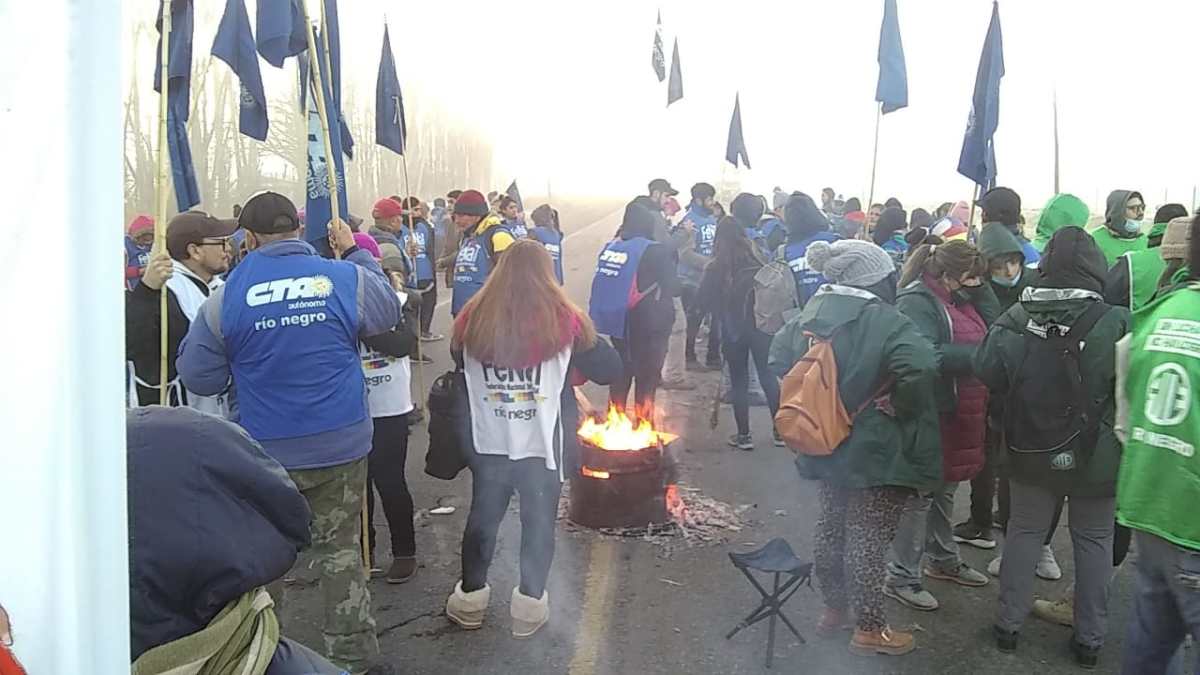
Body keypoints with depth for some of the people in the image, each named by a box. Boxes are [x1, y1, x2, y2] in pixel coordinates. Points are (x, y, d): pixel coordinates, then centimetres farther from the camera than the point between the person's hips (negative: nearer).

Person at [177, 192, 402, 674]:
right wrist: (356, 252, 21)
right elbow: (389, 313, 13)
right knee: (340, 548, 14)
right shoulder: (348, 278, -8)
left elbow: (198, 378, -1)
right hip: (342, 446, 1)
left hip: (266, 452, 0)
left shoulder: (226, 298, -8)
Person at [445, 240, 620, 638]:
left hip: (489, 442, 2)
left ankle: (471, 596, 30)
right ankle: (529, 605, 20)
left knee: (483, 517, 18)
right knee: (539, 522, 13)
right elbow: (609, 369, -2)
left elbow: (458, 362, 12)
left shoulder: (473, 317, -5)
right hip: (542, 444, -2)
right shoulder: (563, 319, -11)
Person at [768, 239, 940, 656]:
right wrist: (899, 405, -18)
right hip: (876, 451, -7)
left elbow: (778, 362, 11)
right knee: (867, 539, 4)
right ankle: (869, 629, 18)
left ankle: (834, 608, 35)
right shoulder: (885, 321, -20)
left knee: (831, 528, 19)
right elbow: (921, 368, -35)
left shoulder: (808, 315, 2)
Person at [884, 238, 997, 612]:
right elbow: (929, 355, -30)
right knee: (922, 494, -1)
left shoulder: (960, 297, 12)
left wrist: (979, 288, -2)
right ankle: (901, 577, 10)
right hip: (931, 414, -9)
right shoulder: (917, 301, -17)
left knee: (946, 488, 22)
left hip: (960, 412, 9)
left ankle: (943, 559, 39)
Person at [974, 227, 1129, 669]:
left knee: (1024, 531, 16)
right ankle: (1089, 639, 24)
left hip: (1029, 452, 2)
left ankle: (1008, 625, 25)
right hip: (1095, 456, -2)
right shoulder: (1115, 324, -18)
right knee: (1093, 541, 14)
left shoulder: (1016, 318, -12)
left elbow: (987, 374, -6)